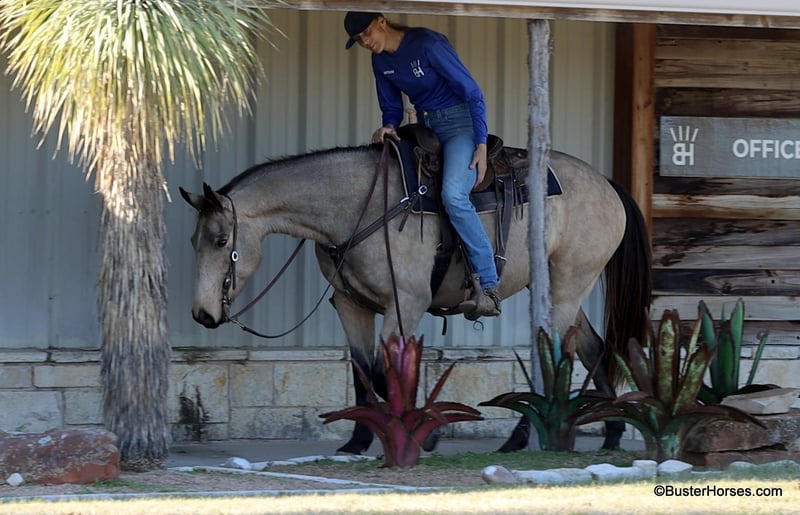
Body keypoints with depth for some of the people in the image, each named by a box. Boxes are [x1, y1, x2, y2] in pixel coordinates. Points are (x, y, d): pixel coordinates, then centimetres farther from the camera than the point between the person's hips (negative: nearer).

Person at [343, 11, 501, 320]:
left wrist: (481, 146, -17)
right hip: (425, 128, 9)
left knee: (453, 194, -29)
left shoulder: (428, 45, -18)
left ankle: (488, 286, -28)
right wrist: (389, 127, -10)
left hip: (459, 122, -9)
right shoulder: (381, 61, 5)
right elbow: (392, 107, 15)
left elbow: (472, 93, -15)